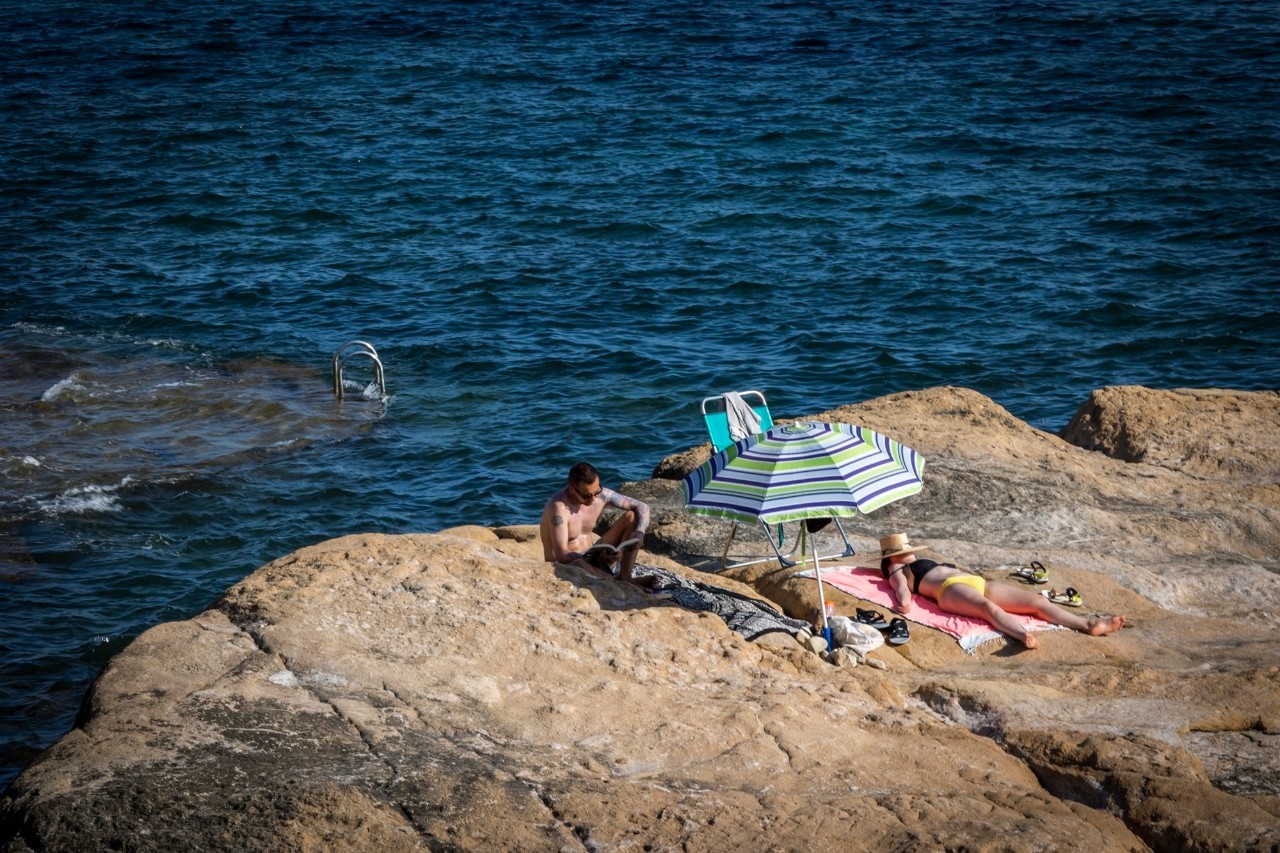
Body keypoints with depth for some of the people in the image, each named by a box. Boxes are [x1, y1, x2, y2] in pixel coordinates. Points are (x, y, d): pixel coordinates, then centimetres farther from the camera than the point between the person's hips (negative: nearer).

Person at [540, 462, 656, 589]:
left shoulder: (601, 495, -7)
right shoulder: (559, 506, -26)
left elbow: (642, 507, 0)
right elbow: (561, 555, -33)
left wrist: (639, 532, -22)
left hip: (591, 558, 7)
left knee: (632, 517, -5)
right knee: (578, 565, -45)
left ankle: (625, 577, -17)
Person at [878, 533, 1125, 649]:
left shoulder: (929, 564, 43)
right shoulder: (898, 571, 21)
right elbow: (901, 586, -2)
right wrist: (904, 601, -22)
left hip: (977, 583, 8)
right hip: (950, 590, -8)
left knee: (1037, 600, -13)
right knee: (988, 607, -42)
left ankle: (1088, 625, -32)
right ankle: (1024, 636, -72)